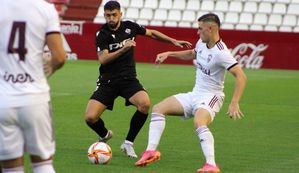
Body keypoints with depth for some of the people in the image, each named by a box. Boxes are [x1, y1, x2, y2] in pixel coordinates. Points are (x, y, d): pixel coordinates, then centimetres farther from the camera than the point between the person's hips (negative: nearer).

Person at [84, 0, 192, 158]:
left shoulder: (129, 26, 2)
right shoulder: (102, 34, -8)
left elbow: (152, 33, 20)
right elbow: (103, 59, -20)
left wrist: (174, 41, 18)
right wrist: (124, 49, -29)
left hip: (128, 80, 2)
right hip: (108, 81, -2)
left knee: (145, 103, -30)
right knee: (90, 117, -17)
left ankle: (128, 143, -8)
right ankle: (105, 135, 21)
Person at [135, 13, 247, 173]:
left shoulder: (220, 52, -22)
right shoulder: (201, 43, 4)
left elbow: (241, 76, -28)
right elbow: (192, 54, 30)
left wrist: (234, 104, -37)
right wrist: (169, 54, 23)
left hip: (210, 97, -9)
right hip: (195, 94, 9)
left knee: (199, 123, -38)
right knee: (158, 109, 2)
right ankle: (151, 151, -4)